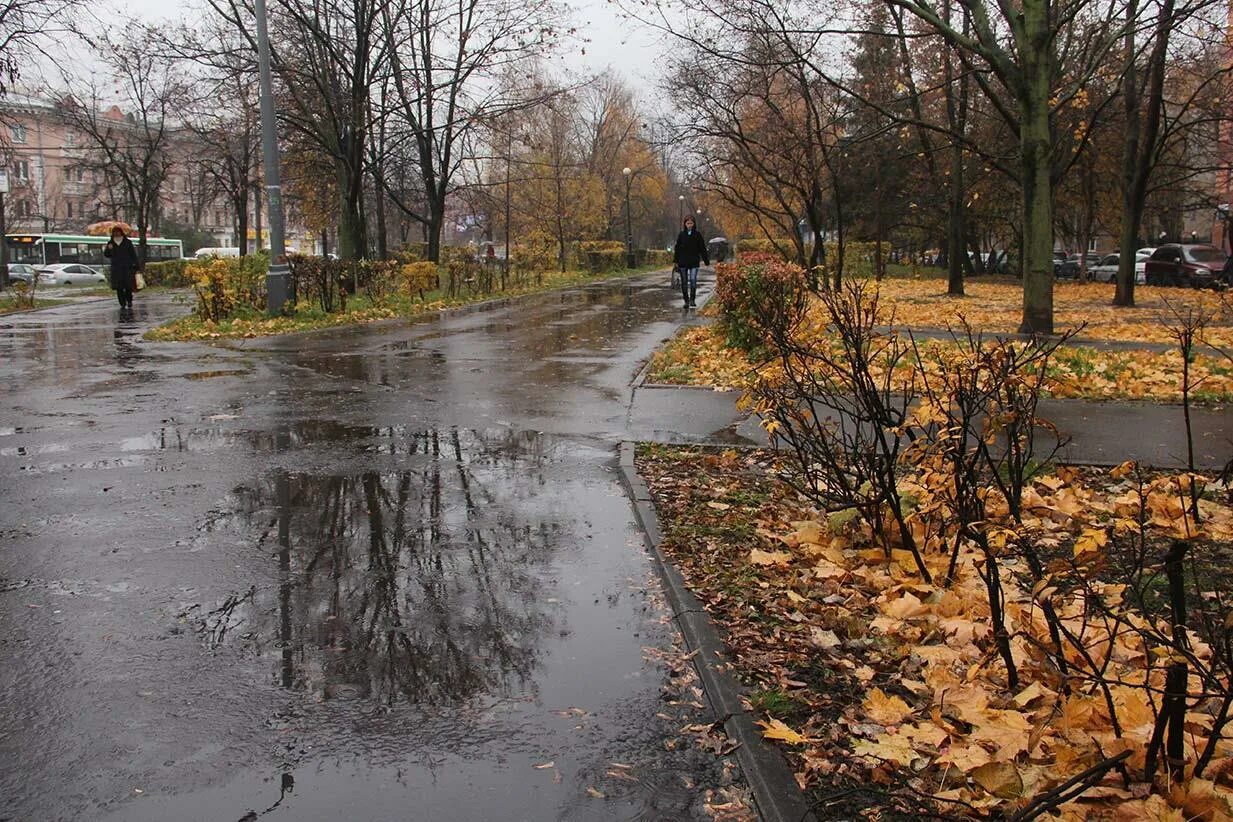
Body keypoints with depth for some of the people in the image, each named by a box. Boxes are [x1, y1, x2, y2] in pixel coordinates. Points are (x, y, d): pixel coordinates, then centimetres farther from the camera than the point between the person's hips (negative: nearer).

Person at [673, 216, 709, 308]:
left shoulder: (697, 234, 1)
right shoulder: (681, 235, 4)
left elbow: (702, 248, 3)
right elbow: (677, 248, 6)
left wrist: (706, 261, 1)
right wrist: (676, 260, 0)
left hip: (694, 262, -2)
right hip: (683, 262, 2)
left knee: (693, 280, -15)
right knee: (684, 282, 6)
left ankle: (692, 299, -4)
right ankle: (686, 301, 15)